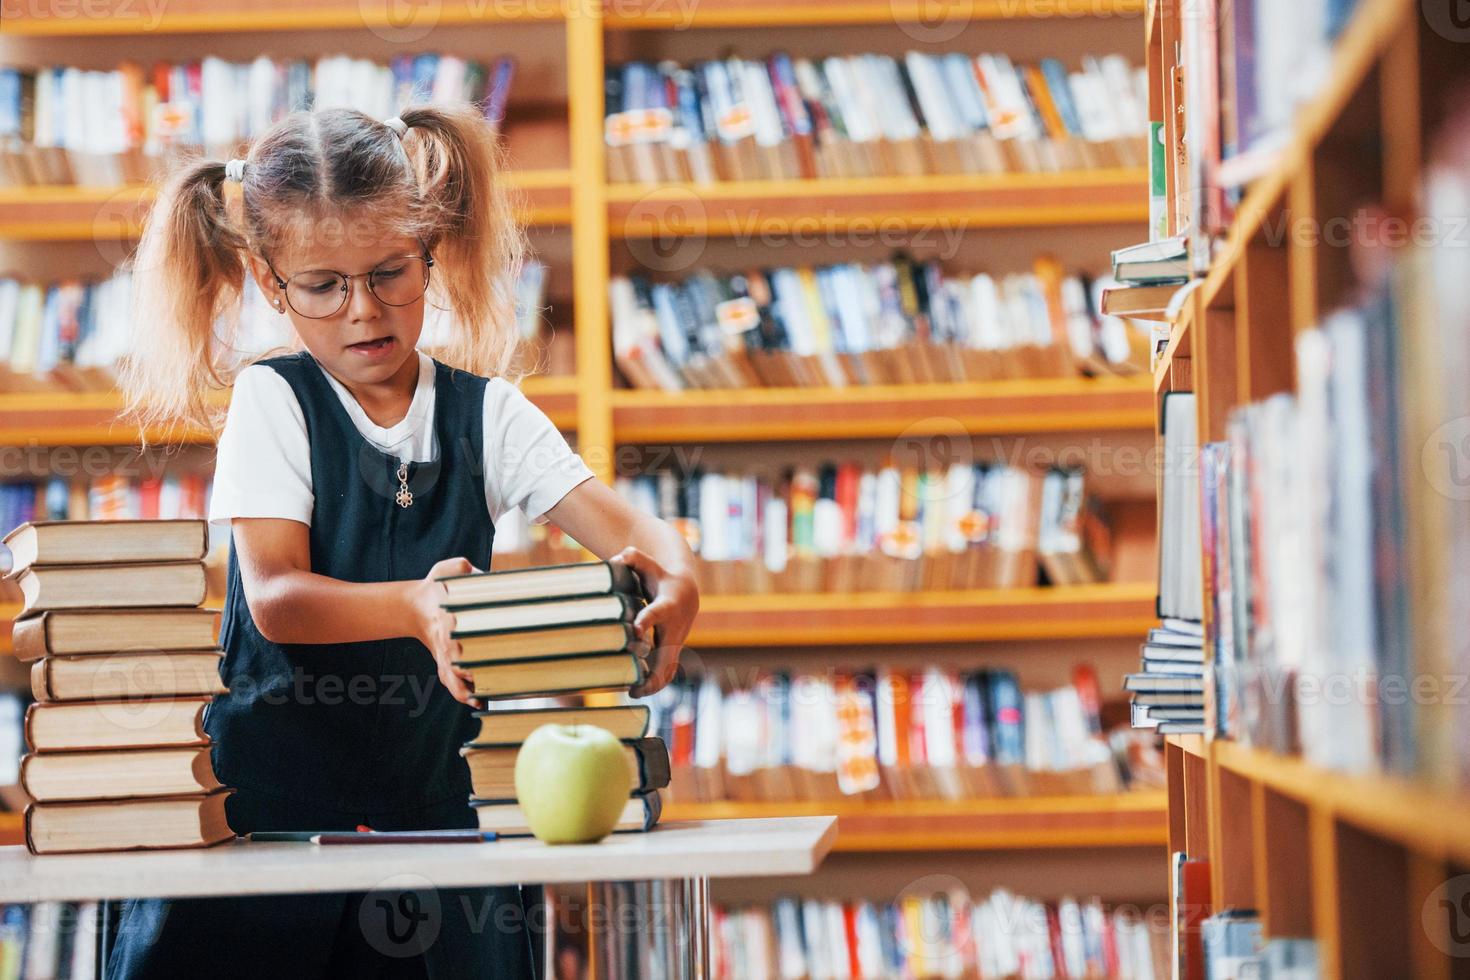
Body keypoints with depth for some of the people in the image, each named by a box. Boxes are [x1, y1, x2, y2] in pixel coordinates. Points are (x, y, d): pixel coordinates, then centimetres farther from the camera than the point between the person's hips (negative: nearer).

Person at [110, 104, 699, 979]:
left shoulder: (487, 413, 4)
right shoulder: (273, 400, -2)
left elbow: (627, 527, -6)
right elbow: (275, 598, -14)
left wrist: (675, 583, -30)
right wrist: (417, 607, -32)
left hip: (425, 797, 2)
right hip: (266, 799, -2)